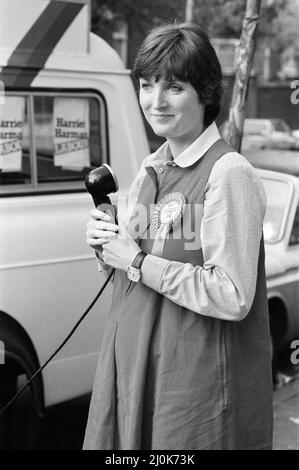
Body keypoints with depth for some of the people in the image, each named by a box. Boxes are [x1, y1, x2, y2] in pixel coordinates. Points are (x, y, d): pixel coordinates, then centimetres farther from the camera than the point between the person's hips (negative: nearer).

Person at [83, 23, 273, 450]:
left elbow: (233, 298, -21)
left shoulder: (229, 174, -16)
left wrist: (138, 262, -17)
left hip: (198, 380, -7)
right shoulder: (150, 170, 8)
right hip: (133, 367, 7)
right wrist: (107, 247, -3)